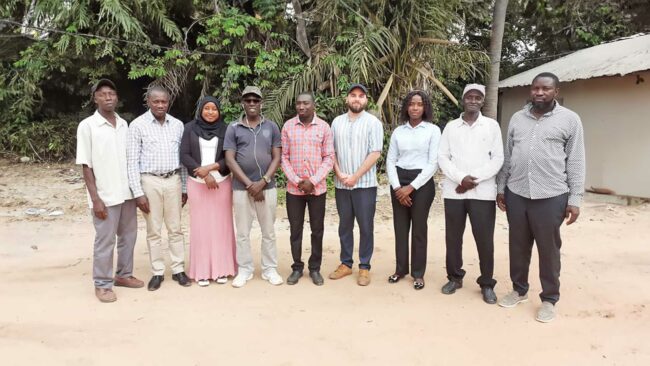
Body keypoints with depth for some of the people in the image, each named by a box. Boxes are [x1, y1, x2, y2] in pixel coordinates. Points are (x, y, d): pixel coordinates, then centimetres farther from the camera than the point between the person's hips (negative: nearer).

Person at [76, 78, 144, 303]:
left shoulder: (124, 124, 8)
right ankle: (102, 285, 17)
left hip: (127, 192, 6)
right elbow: (86, 166, -10)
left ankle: (123, 275, 31)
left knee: (128, 236, 14)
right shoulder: (87, 126, -8)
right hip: (105, 196, -5)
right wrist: (96, 199, -14)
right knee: (105, 241, 3)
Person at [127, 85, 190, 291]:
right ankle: (157, 272, 18)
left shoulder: (177, 125, 4)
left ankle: (178, 269, 19)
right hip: (150, 181, -2)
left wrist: (185, 187, 9)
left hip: (173, 181, 3)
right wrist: (138, 192, -11)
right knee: (153, 230, 6)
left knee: (175, 228, 9)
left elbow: (183, 158, 9)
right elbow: (132, 162, -7)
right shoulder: (138, 125, -6)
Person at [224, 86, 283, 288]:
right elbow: (230, 160, -4)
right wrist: (249, 184, -11)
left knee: (269, 231, 8)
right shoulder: (233, 128, 1)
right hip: (241, 188, 0)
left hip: (267, 187, 1)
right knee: (242, 232, 8)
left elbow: (277, 158, 0)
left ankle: (270, 269, 20)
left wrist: (263, 182, -11)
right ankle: (244, 270, 20)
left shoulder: (271, 126, 4)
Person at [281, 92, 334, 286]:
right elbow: (284, 157, 1)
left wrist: (313, 181, -13)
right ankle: (297, 267, 22)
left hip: (317, 188, 0)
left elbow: (329, 158, -3)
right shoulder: (288, 126, 1)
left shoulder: (324, 127, -1)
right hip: (294, 188, 1)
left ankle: (315, 268, 21)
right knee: (295, 229, 8)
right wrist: (297, 181, -10)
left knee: (317, 230, 8)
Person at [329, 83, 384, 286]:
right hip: (341, 184, 4)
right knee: (344, 225, 11)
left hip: (365, 184, -3)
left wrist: (355, 177, -14)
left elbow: (375, 153, -10)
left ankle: (364, 267, 14)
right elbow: (332, 151, 9)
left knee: (365, 227, 3)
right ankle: (345, 264, 23)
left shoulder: (373, 122, -3)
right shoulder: (337, 122, 9)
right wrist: (339, 174, -6)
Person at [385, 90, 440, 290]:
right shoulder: (398, 131, 7)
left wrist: (411, 187, -12)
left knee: (419, 228, 3)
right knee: (400, 227, 9)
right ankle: (400, 268, 22)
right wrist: (397, 186, -8)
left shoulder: (433, 130, -2)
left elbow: (433, 163, -8)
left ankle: (418, 273, 15)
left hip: (422, 182, -3)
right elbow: (390, 160, 5)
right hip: (399, 182, 3)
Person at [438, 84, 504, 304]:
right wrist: (461, 178, -13)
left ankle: (487, 283, 16)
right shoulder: (451, 127, 9)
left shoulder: (492, 126, 5)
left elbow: (498, 159, -1)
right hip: (454, 191, 2)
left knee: (484, 240, 1)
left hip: (483, 192, -1)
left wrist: (475, 180, -11)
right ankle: (454, 277, 24)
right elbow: (442, 157, 2)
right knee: (453, 237, 8)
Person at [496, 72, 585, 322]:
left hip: (551, 196, -3)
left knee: (548, 249, 6)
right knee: (518, 246, 13)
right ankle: (519, 289, 30)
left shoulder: (570, 119, -1)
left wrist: (575, 198, -6)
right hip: (516, 194, 4)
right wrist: (501, 187, 10)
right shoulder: (517, 118, 10)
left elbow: (576, 161, -2)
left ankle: (549, 299, 21)